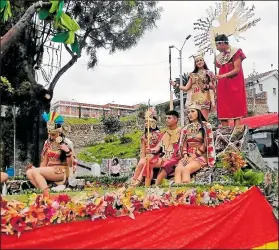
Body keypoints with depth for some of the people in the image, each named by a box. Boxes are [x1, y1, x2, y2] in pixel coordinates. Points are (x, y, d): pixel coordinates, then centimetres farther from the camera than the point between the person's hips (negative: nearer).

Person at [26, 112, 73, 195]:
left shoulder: (66, 143, -7)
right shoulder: (48, 142, 9)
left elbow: (70, 165, -10)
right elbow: (44, 161, 13)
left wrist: (67, 151, -25)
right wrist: (40, 171, -4)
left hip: (61, 172, -6)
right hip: (48, 171, 6)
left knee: (35, 172, -24)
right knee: (29, 172, -18)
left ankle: (47, 193, -23)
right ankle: (43, 191, -22)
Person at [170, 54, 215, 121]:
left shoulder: (209, 73, 11)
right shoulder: (193, 75, 18)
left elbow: (213, 87, 6)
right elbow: (186, 88, 13)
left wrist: (208, 86, -13)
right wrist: (175, 85, 8)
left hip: (204, 99, -3)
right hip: (194, 99, 3)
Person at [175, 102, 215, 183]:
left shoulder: (206, 126, 1)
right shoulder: (186, 128, 16)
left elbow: (206, 145, -5)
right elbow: (184, 145, 13)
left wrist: (194, 156, -12)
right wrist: (185, 155, -7)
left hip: (201, 156, -4)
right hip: (188, 156, 4)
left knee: (186, 169, -35)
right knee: (178, 169, -31)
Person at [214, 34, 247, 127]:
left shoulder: (235, 52, -3)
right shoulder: (219, 57, 17)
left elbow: (237, 69, -11)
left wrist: (224, 76, -20)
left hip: (234, 85, -6)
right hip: (223, 86, 7)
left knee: (236, 111, -8)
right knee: (223, 112, 0)